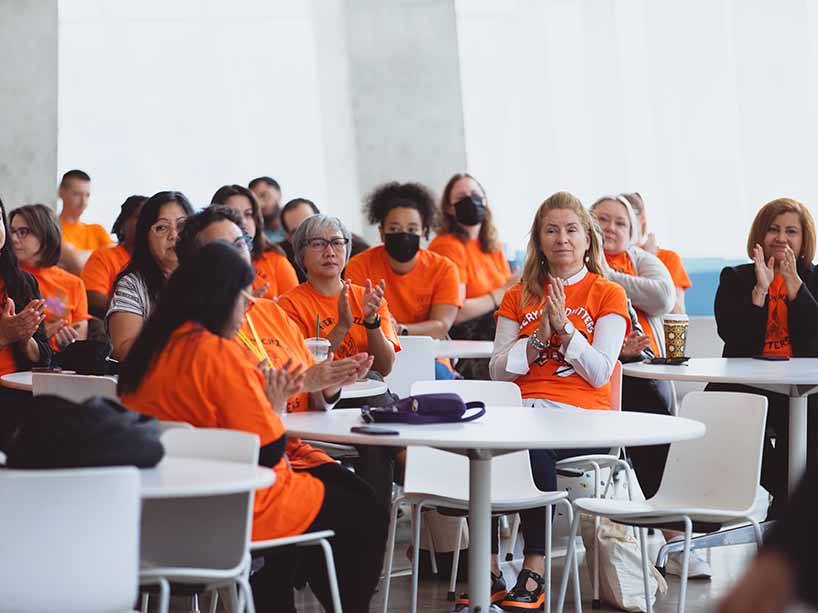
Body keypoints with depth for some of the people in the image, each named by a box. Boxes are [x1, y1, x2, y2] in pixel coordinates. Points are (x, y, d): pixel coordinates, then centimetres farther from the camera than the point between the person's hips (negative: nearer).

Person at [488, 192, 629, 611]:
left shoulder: (608, 296, 9)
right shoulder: (519, 297, 21)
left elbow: (600, 373, -2)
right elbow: (498, 371, 11)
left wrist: (565, 327, -10)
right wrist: (538, 337, -3)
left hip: (580, 416, -3)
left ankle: (534, 571, -30)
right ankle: (488, 571, -27)